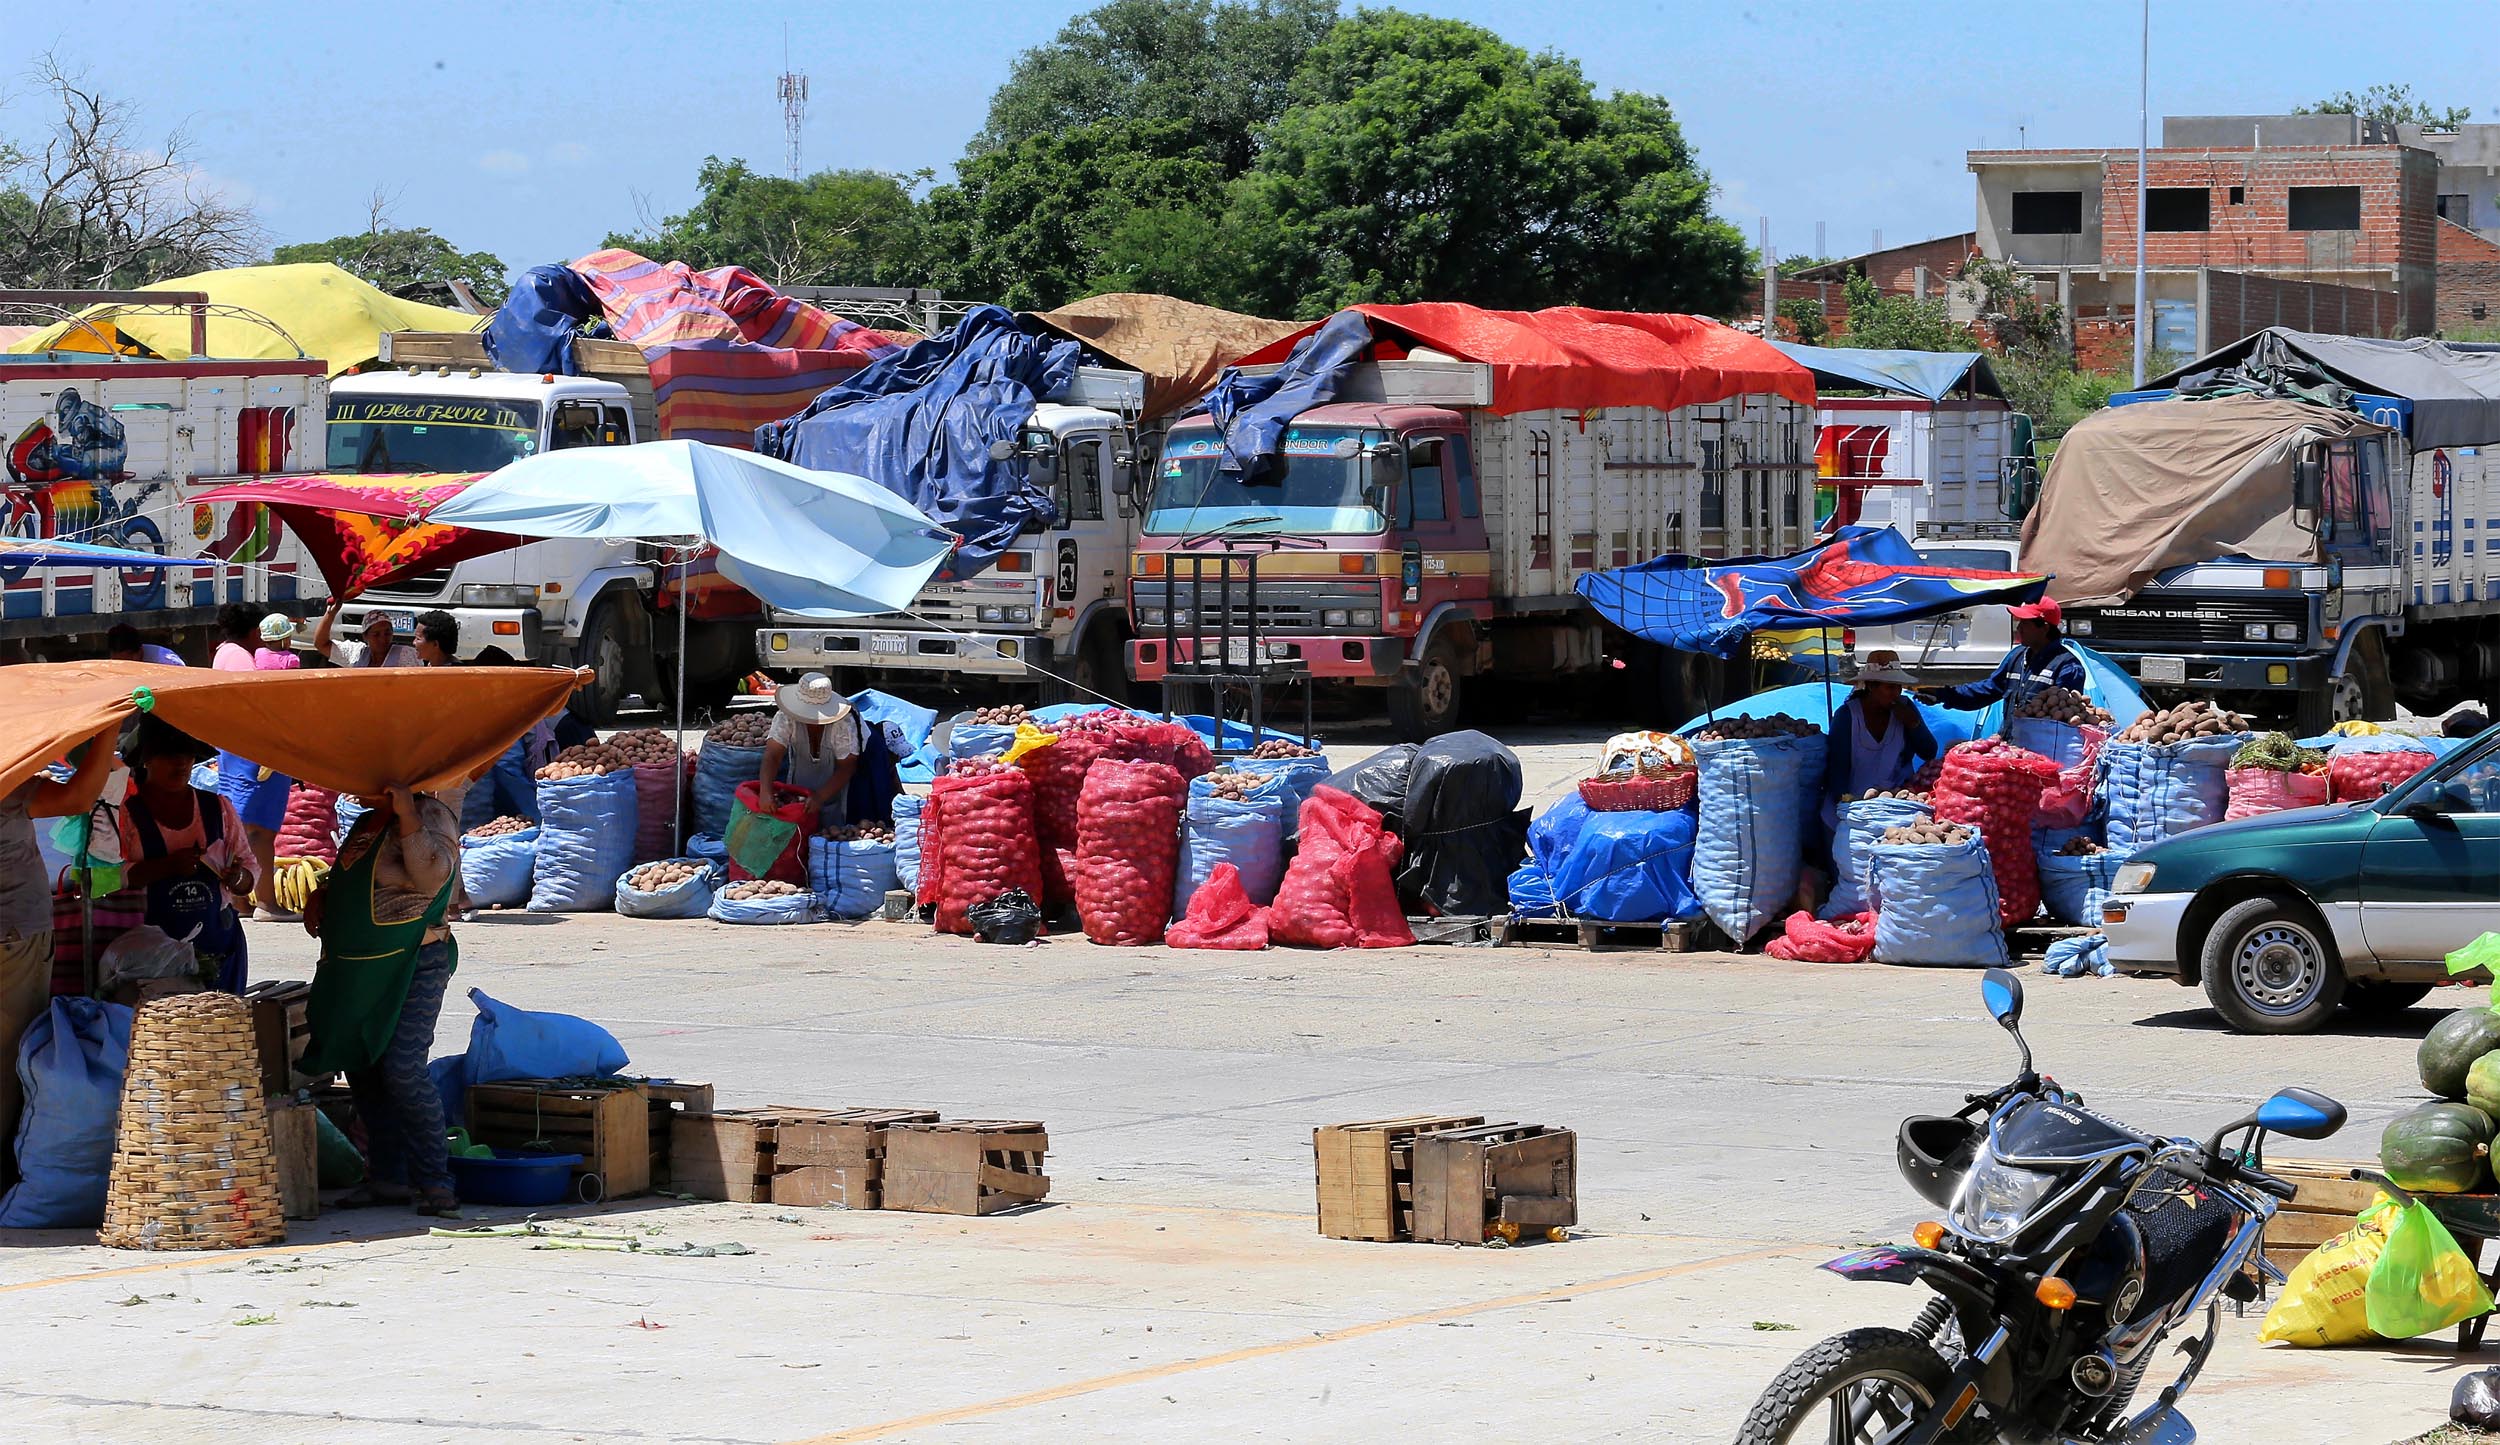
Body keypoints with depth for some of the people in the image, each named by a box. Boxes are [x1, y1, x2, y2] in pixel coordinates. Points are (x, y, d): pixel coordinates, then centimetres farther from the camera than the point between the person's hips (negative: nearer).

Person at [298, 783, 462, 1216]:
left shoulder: (430, 815, -8)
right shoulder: (366, 824, 17)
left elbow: (432, 876, -25)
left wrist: (406, 815, -28)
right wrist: (321, 895, 13)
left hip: (415, 965, -9)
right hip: (361, 970, 9)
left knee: (402, 1067, -18)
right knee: (362, 1067, 8)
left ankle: (435, 1181, -12)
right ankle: (389, 1178, 15)